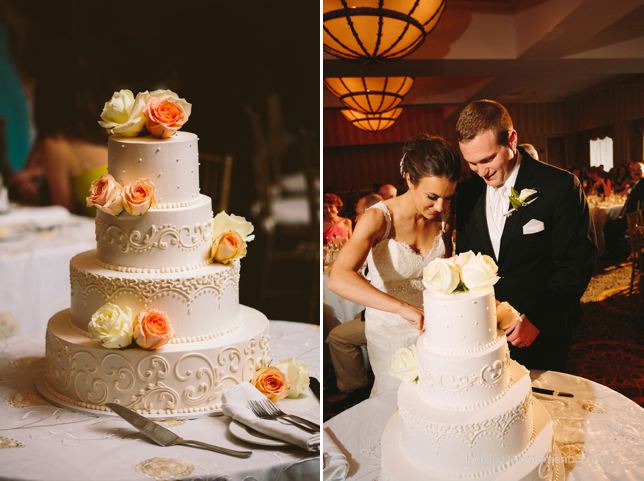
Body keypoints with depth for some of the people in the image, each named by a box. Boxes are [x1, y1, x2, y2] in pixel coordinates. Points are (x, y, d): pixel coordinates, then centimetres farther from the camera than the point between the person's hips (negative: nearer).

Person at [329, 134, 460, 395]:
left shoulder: (443, 216, -11)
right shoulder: (378, 219, -27)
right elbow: (338, 279, -42)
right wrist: (403, 308, -53)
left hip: (432, 323, 4)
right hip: (391, 331, -3)